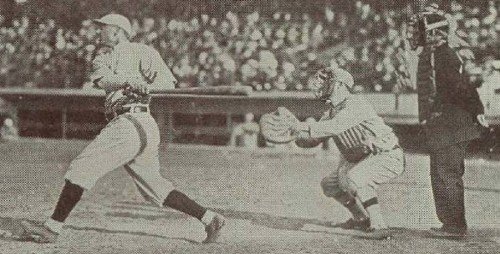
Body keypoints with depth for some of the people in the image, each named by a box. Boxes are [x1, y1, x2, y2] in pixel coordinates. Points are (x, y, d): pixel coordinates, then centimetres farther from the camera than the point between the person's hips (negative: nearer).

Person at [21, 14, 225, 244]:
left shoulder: (142, 52, 6)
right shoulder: (103, 59, 26)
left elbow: (168, 83, -5)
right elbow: (102, 79, 1)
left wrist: (143, 85, -23)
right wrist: (129, 80, -18)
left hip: (132, 123, -8)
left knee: (81, 167, -10)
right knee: (156, 187, 10)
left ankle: (52, 228, -9)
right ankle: (209, 218, 11)